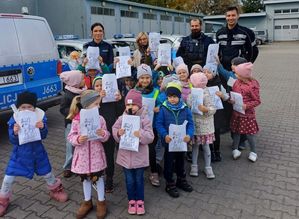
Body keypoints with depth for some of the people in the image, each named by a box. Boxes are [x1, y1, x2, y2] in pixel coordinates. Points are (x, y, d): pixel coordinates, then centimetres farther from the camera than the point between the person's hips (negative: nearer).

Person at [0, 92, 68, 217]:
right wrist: (15, 133, -33)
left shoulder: (40, 115, -14)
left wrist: (42, 128, -30)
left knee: (47, 174, 13)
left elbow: (43, 136, -10)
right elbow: (13, 141, -12)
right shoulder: (15, 119, -15)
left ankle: (56, 191, 41)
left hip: (37, 151, 0)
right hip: (20, 152, 0)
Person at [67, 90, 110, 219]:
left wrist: (103, 134, -25)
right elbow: (71, 136, -5)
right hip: (83, 155, 0)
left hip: (96, 155, 0)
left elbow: (106, 137, -3)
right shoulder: (76, 120, -10)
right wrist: (78, 139, -25)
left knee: (98, 178, 12)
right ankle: (87, 202, 37)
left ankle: (101, 202, 31)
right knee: (85, 179, 17)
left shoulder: (100, 119, -7)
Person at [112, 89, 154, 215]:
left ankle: (140, 201, 30)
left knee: (139, 180, 13)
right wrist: (118, 133, -21)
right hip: (125, 155, 2)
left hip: (139, 156, -2)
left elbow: (150, 137, -15)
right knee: (129, 180, 13)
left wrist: (141, 134, -33)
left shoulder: (145, 119, -10)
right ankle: (131, 201, 31)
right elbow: (114, 131, 1)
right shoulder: (121, 119, -3)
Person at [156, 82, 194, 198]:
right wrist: (165, 135, -25)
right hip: (169, 141, -3)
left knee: (180, 161, 21)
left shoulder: (185, 109, -6)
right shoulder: (163, 109, -11)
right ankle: (170, 184, 26)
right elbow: (159, 124, -11)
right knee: (169, 163, 9)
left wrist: (189, 134, -21)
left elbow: (190, 124, -3)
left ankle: (181, 180, 42)